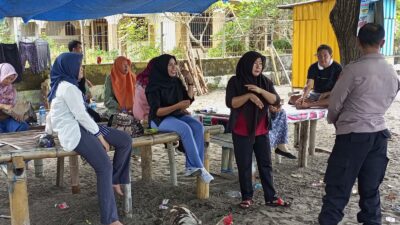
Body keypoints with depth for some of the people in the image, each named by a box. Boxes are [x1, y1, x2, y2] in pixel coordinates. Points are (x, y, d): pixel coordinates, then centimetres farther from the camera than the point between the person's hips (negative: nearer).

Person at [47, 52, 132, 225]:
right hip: (74, 132, -11)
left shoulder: (63, 84, 21)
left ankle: (115, 180, 9)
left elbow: (53, 111, 28)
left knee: (126, 141, -1)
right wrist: (100, 135, -12)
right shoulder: (68, 86, -12)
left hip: (79, 127, 11)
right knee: (105, 166, -25)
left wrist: (48, 131, 36)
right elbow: (80, 114, -16)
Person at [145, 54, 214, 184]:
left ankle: (192, 167, -26)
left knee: (198, 126, -23)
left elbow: (188, 100, 13)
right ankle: (198, 167, -28)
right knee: (185, 129, -33)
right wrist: (177, 106, -30)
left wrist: (190, 83, -1)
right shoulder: (154, 86, -11)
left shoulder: (176, 81, 6)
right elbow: (156, 111, -19)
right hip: (160, 119, -6)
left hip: (177, 115, 6)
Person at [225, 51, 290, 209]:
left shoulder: (265, 82, 6)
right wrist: (249, 95, -26)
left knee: (266, 164, 7)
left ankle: (271, 198, 15)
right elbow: (230, 103, -15)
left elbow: (276, 101, -5)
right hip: (241, 132, -3)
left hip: (261, 131, 4)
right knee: (244, 165, 4)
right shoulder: (235, 81, -5)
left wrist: (260, 91, -20)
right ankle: (247, 197, 16)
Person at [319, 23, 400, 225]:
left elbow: (335, 103, -6)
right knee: (371, 189, 13)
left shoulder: (354, 69, -14)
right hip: (379, 134, 6)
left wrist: (334, 121, 13)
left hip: (353, 134, -6)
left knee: (337, 188, 0)